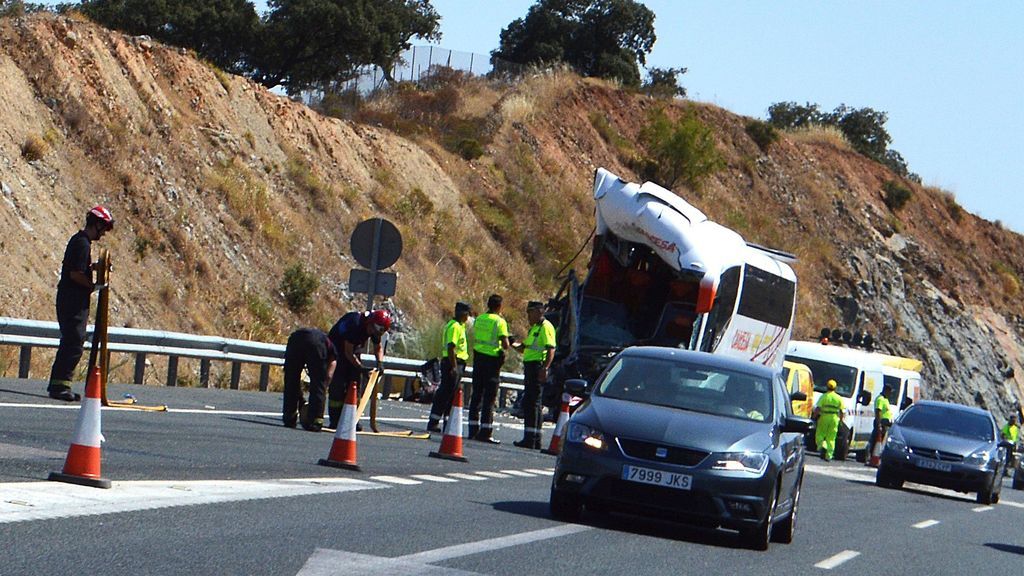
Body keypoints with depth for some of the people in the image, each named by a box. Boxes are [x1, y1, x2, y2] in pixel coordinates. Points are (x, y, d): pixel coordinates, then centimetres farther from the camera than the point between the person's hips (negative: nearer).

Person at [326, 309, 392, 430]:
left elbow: (378, 347, 7)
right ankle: (335, 420, -11)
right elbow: (348, 352, -29)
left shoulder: (375, 328, -12)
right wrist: (360, 367, -32)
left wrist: (380, 363, -11)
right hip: (336, 348, -7)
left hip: (352, 350, 7)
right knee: (338, 384, -13)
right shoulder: (355, 324, -34)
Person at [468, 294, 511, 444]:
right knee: (490, 397, -3)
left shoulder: (479, 319, 8)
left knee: (476, 394, 11)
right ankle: (485, 432, -7)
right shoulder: (500, 321, -10)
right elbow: (505, 344, -13)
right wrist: (505, 346, 4)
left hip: (478, 357, 6)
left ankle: (473, 430, 11)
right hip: (492, 359, -6)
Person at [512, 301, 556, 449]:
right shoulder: (534, 328, 23)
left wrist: (545, 368, -28)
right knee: (528, 402, 11)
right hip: (530, 366, 11)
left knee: (532, 402, -11)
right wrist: (514, 344, 10)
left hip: (538, 366, -11)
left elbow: (551, 349, -19)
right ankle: (534, 439, 16)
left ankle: (531, 439, -13)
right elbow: (524, 347, 30)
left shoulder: (545, 327, -9)